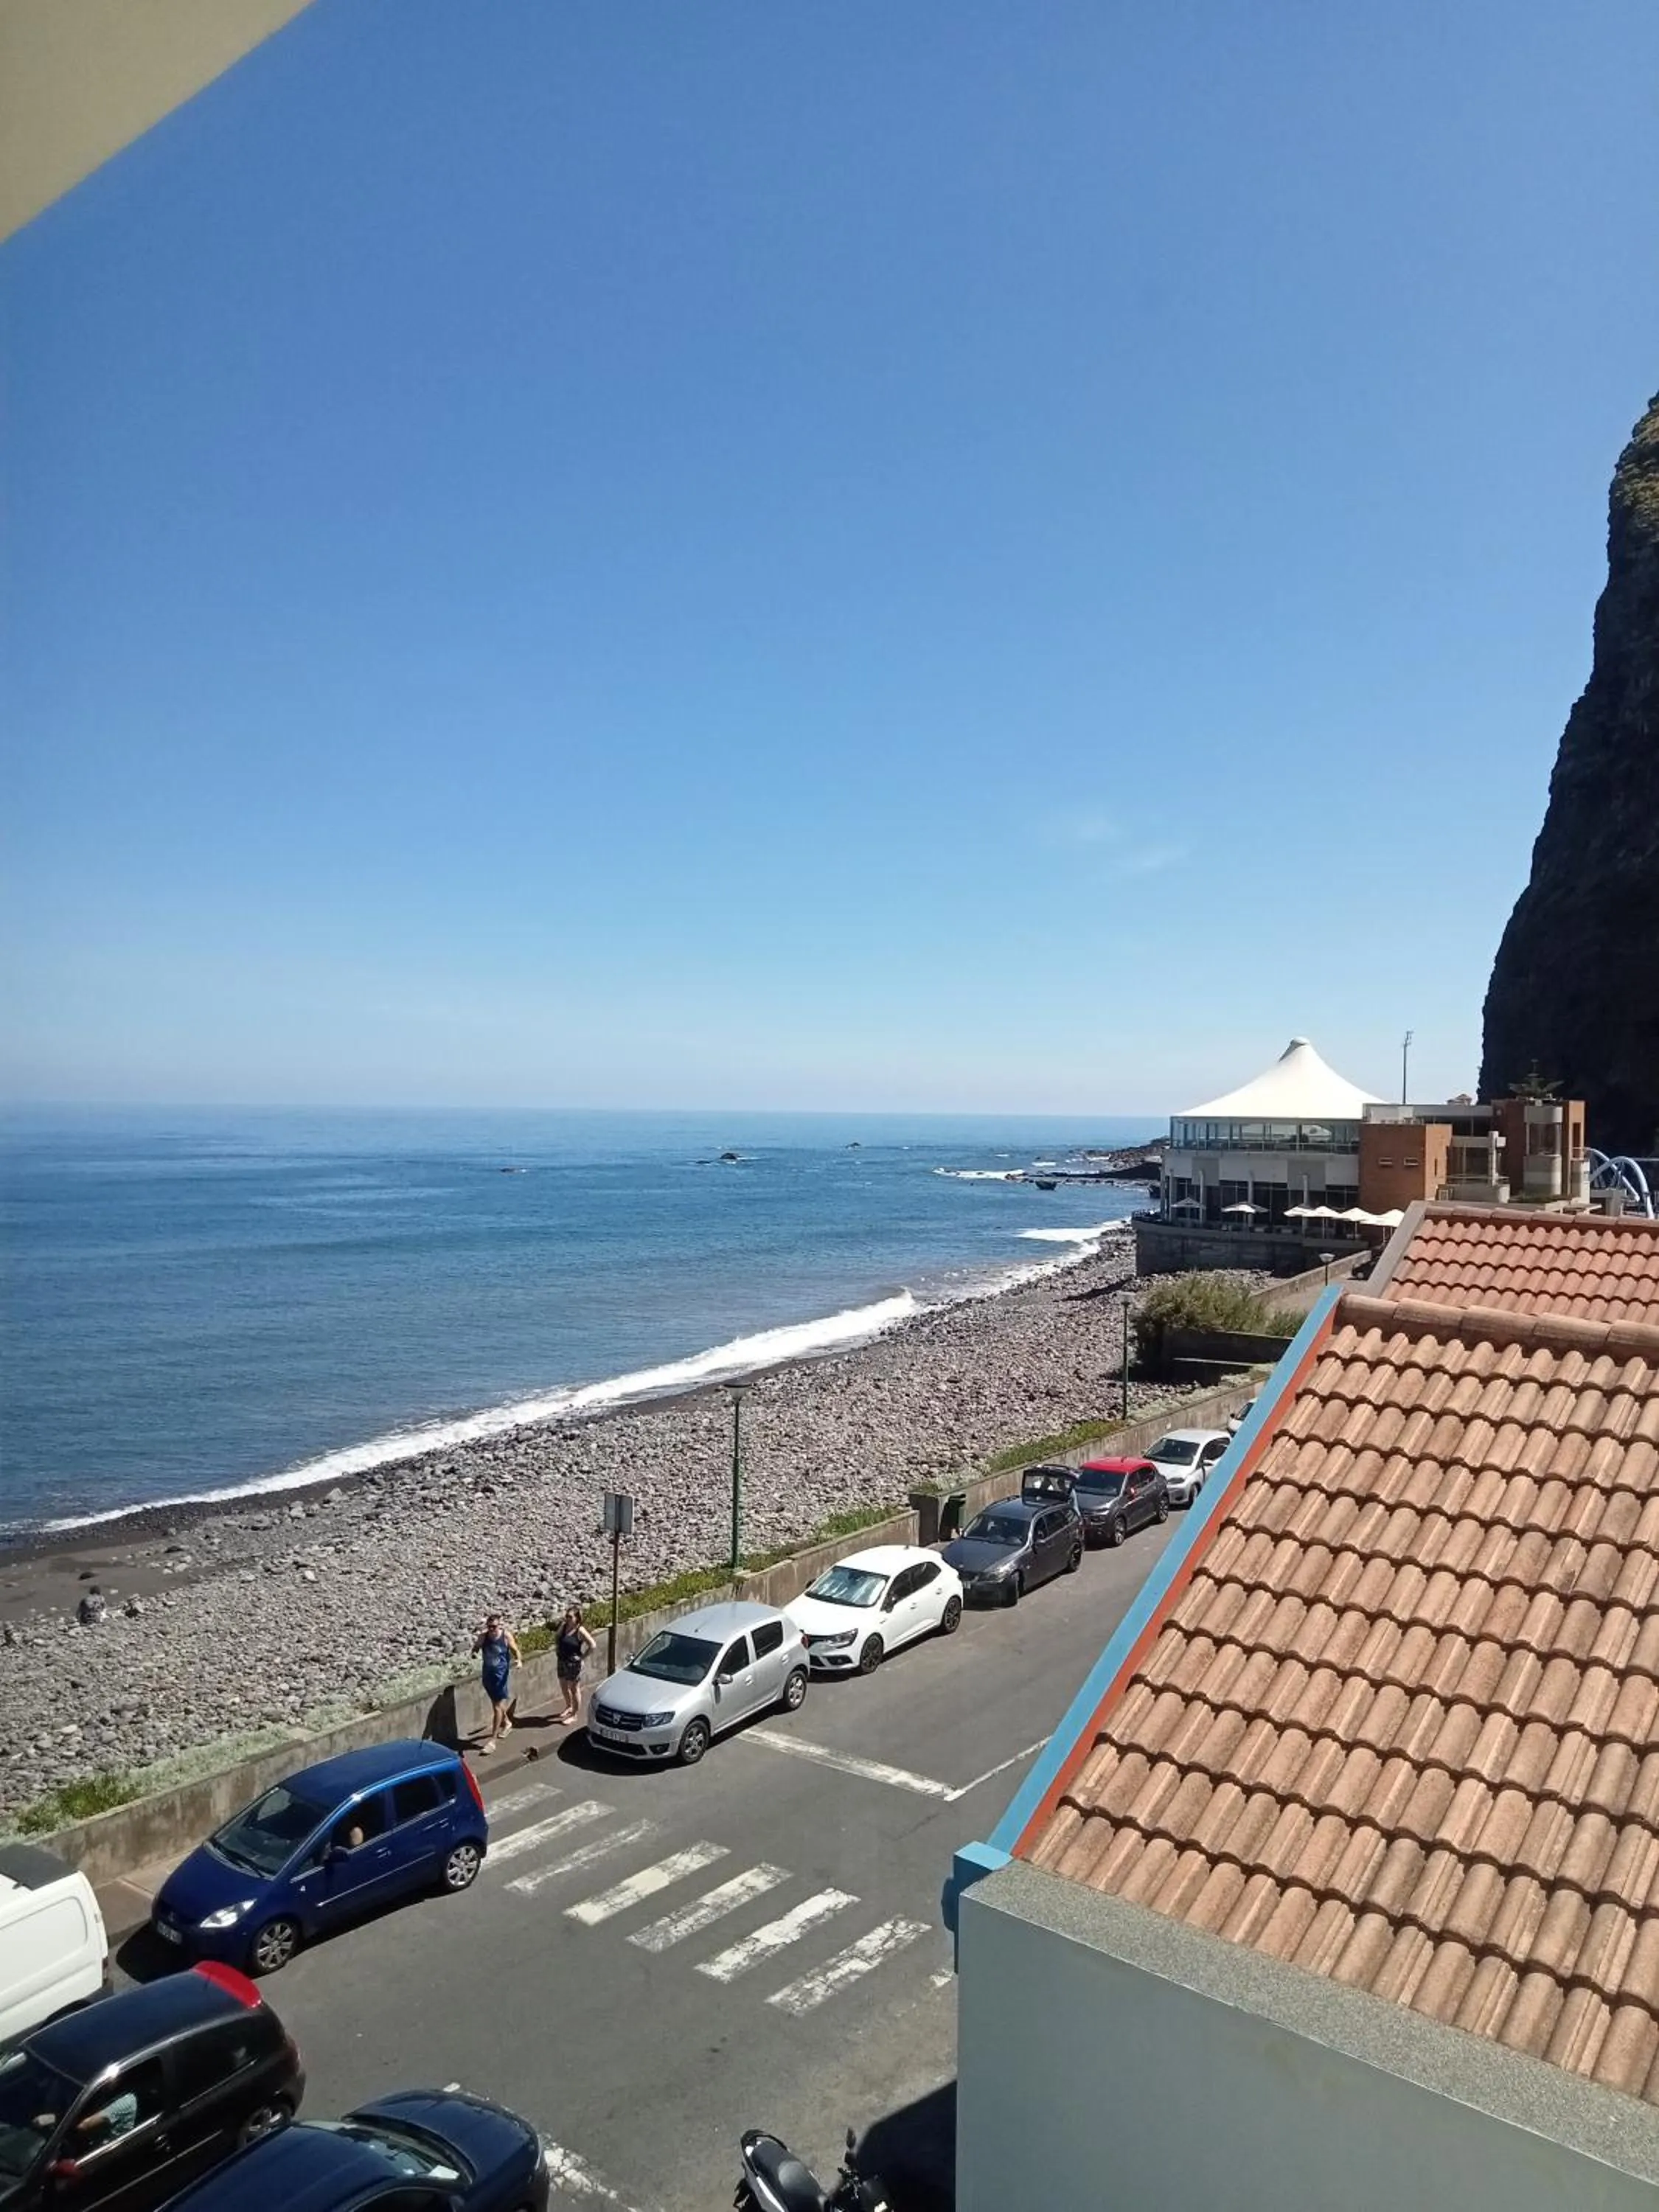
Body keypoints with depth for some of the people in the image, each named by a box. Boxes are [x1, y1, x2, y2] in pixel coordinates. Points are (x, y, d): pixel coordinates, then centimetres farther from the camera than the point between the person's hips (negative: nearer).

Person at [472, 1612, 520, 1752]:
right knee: (496, 1702, 23)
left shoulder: (506, 1636, -16)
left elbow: (515, 1651, -7)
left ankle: (493, 1739, 4)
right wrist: (474, 1653, -29)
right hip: (488, 1673, 4)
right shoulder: (484, 1636, -10)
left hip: (501, 1674, -4)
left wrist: (518, 1661, -26)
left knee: (497, 1706, -3)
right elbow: (475, 1649, -5)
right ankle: (507, 1723, 49)